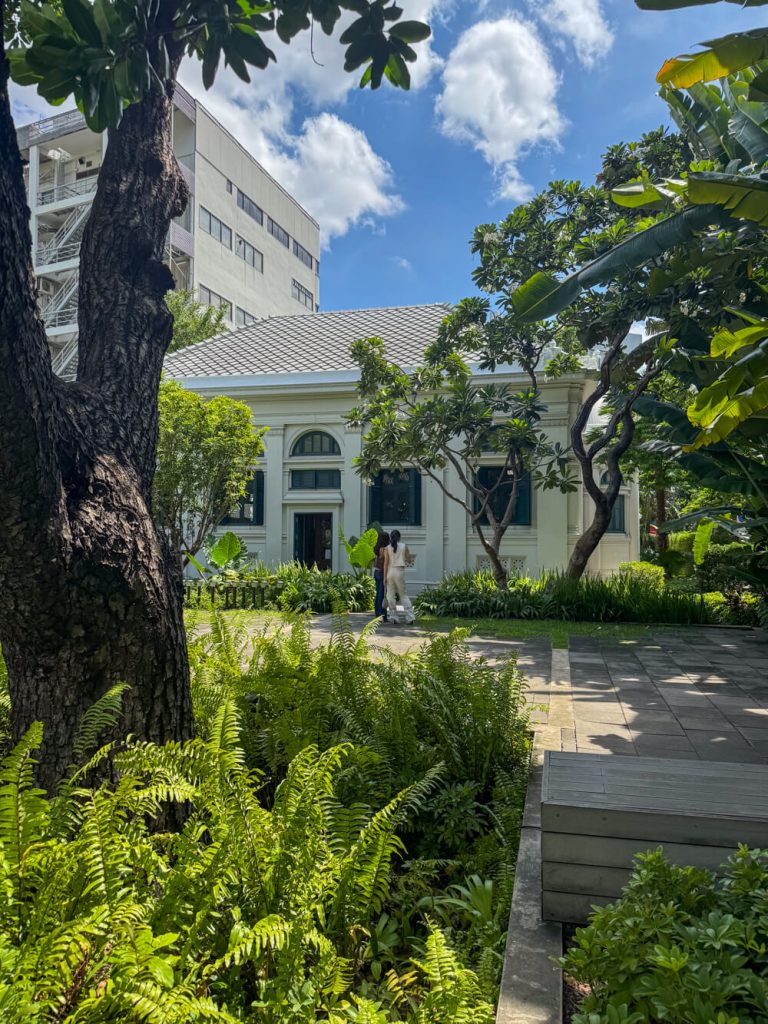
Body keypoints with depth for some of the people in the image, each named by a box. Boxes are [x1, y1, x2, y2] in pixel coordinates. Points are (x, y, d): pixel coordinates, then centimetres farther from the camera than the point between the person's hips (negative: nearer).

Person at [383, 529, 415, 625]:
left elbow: (386, 563, -4)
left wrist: (385, 577, -1)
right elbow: (408, 561, 4)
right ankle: (409, 617, 1)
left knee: (391, 596, 7)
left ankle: (395, 618, 5)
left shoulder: (387, 548, -1)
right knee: (404, 595, 9)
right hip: (400, 571, 0)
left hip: (390, 572, 0)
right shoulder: (404, 547, 1)